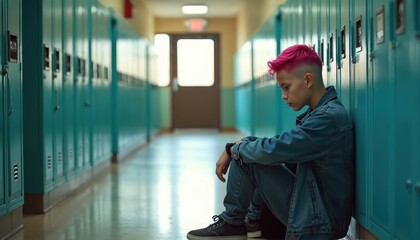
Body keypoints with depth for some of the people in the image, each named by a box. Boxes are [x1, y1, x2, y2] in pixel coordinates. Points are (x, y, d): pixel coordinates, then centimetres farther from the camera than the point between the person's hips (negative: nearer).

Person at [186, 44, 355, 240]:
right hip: (305, 208, 9)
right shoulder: (318, 113, 9)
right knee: (246, 152, 13)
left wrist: (235, 149, -4)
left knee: (243, 153, -9)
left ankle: (232, 222, 8)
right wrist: (233, 151, -3)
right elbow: (279, 145, 10)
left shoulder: (329, 117, -22)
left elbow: (274, 149, -23)